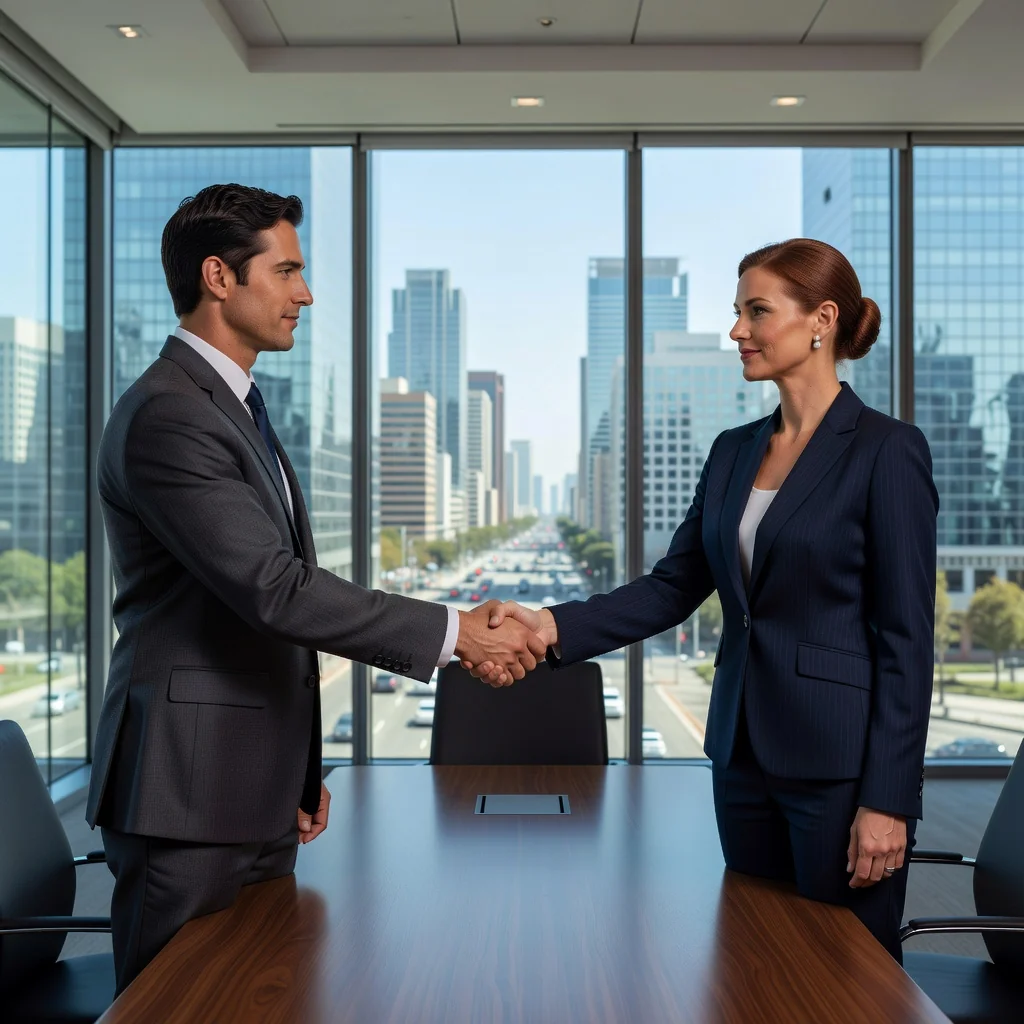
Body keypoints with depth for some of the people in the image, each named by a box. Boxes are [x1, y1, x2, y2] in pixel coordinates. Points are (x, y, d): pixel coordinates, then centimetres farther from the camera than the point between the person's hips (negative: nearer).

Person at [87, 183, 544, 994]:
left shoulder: (236, 408, 16)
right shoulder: (167, 415, -17)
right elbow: (275, 589, -24)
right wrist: (453, 633, -20)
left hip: (256, 789, 9)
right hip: (191, 795, -9)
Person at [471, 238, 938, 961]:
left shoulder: (886, 451, -10)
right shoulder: (734, 451, 10)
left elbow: (906, 637, -13)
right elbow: (674, 588, 7)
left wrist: (888, 801, -15)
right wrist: (555, 627, -8)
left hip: (839, 765, -6)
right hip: (744, 754, 7)